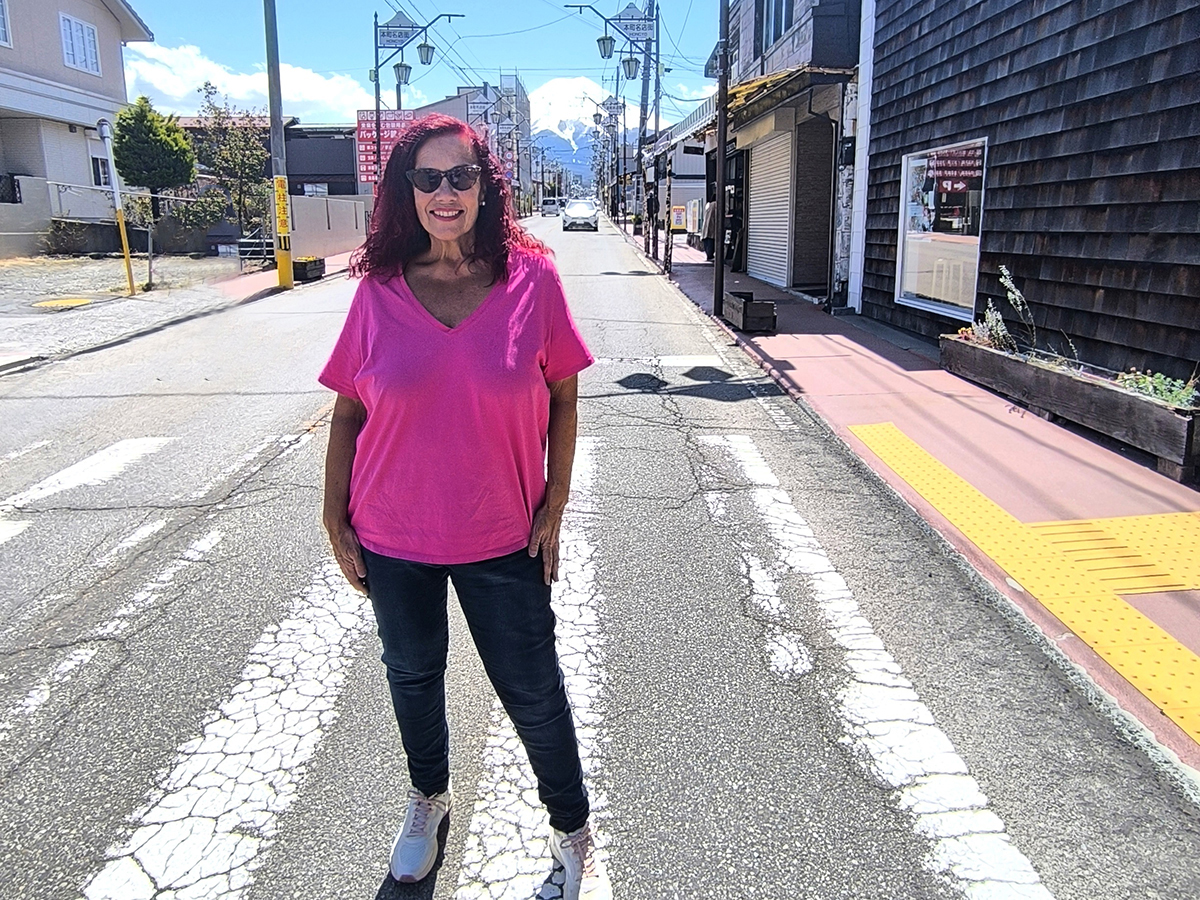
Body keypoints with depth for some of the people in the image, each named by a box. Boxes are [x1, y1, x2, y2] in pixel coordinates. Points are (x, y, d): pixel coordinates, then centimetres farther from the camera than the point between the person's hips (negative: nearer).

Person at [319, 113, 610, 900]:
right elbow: (348, 412, 0)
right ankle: (429, 797, 51)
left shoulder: (531, 278, -9)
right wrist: (336, 521, 0)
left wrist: (554, 506, -5)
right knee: (413, 675, 22)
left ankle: (575, 834, 34)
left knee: (535, 693, 9)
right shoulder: (379, 289, -7)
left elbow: (562, 397, -2)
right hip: (393, 538, 2)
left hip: (502, 538, -2)